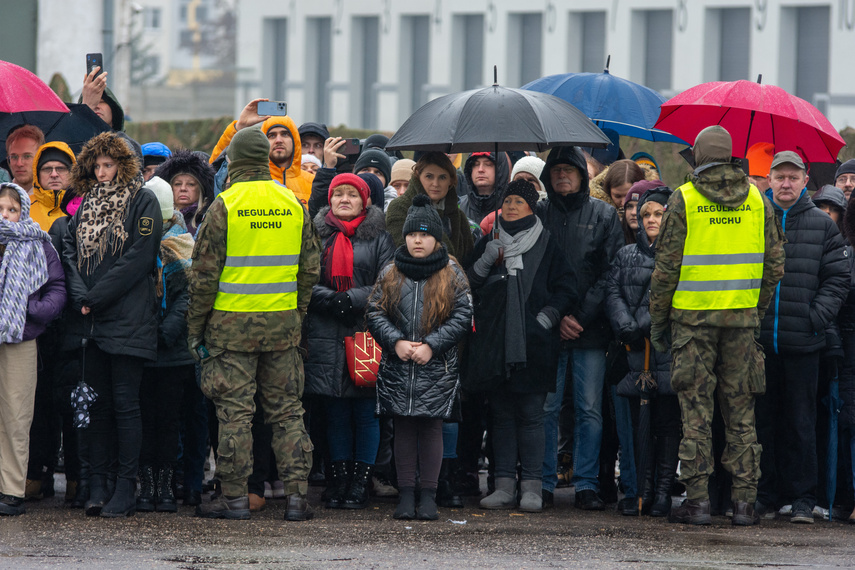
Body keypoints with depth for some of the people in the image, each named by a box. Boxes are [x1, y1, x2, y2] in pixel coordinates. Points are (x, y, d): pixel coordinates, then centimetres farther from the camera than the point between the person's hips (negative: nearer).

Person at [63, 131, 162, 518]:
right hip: (90, 322, 5)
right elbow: (71, 250, 12)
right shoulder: (86, 203, 17)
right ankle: (97, 486, 7)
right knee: (97, 402, 6)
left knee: (125, 402, -4)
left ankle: (126, 489, -2)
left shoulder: (142, 202, -1)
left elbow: (139, 258, -10)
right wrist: (80, 295, -6)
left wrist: (96, 297, -12)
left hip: (127, 321, -5)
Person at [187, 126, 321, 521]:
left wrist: (195, 326, 1)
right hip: (282, 324, 4)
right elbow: (310, 268, 10)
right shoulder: (293, 204, 5)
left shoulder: (224, 206, -8)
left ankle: (234, 497, 1)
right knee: (286, 410, 8)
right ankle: (297, 494, 5)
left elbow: (205, 273, -7)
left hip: (233, 324, -4)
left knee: (234, 411, 1)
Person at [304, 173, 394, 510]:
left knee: (366, 411, -1)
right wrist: (331, 300, -12)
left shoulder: (378, 236, 4)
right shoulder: (317, 235, 11)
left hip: (367, 334, -2)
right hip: (327, 338, 2)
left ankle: (361, 482, 6)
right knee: (336, 411, 6)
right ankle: (339, 479, 12)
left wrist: (351, 299, -14)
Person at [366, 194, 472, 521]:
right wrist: (395, 341, -12)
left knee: (431, 427, -1)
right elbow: (375, 313, 5)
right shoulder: (390, 274, 9)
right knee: (403, 429, 4)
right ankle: (405, 495, 8)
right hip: (397, 368, 2)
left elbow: (462, 317, -2)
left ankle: (428, 496, 4)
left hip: (436, 368, -2)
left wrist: (431, 345, -12)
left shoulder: (452, 276, 3)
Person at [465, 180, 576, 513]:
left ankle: (532, 486, -4)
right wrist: (485, 262, -5)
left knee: (530, 414, -5)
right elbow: (469, 288, 10)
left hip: (532, 346, -3)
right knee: (501, 414, 5)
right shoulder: (489, 244, 14)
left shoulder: (546, 246, 5)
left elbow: (566, 290, 4)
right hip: (495, 345, 3)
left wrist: (544, 319, -7)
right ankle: (505, 485, 7)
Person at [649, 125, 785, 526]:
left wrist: (657, 319, 4)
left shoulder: (684, 199, -5)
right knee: (740, 411, 8)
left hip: (693, 315, -3)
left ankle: (697, 500, -3)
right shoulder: (756, 200, 6)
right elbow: (775, 264, 7)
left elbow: (666, 267, -5)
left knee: (696, 410, 1)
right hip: (742, 315, 3)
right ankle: (744, 501, 6)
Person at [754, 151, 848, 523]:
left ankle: (803, 497, 7)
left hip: (803, 342, -1)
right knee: (763, 419, 6)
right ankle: (766, 493, 13)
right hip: (758, 339, 1)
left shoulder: (822, 225, 6)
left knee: (801, 423, 2)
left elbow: (838, 278, 6)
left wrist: (818, 317, -6)